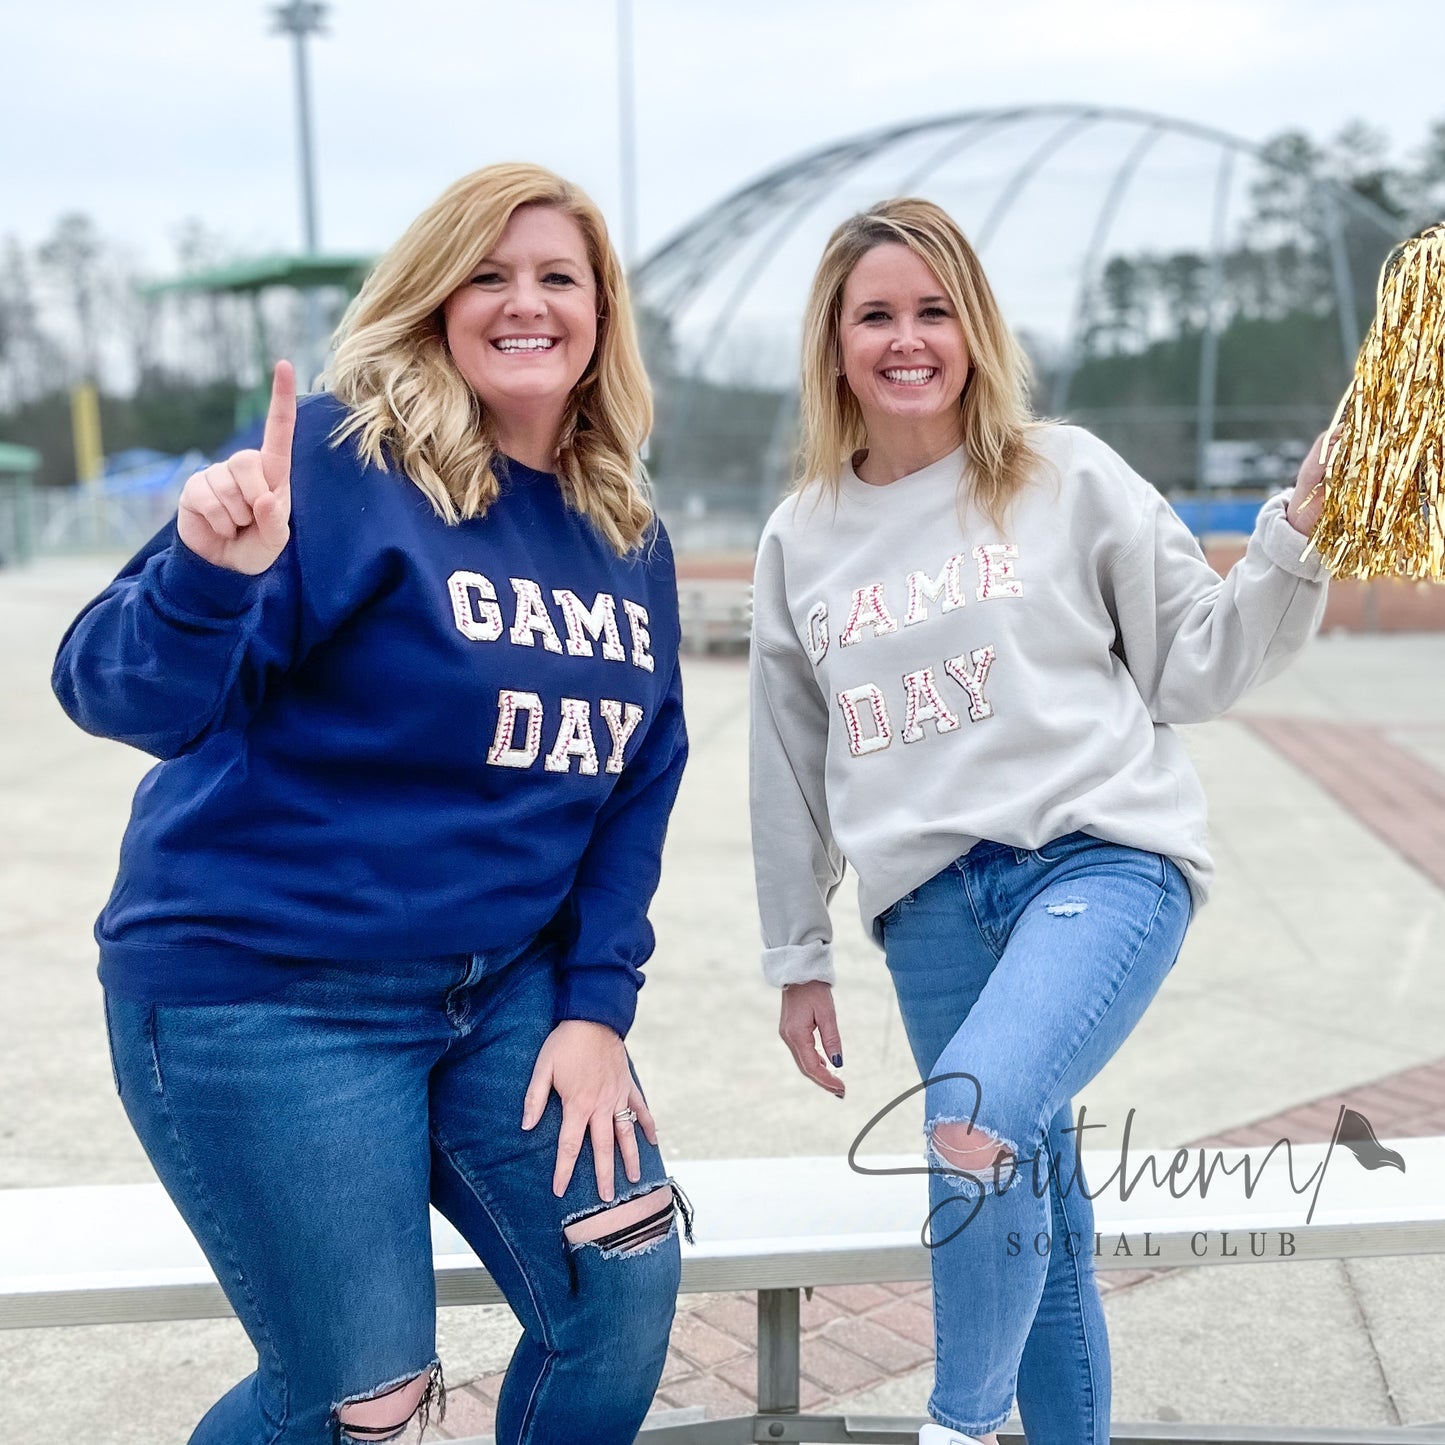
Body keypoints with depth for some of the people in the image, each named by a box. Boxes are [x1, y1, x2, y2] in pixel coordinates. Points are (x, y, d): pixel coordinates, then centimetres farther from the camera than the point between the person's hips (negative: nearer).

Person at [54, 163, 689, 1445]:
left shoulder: (628, 537, 6)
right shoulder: (347, 462, -14)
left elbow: (635, 791, 7)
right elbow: (129, 695, -19)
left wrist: (597, 1004, -1)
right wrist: (212, 573, -39)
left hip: (506, 985, 6)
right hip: (262, 988, -5)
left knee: (627, 1283, 2)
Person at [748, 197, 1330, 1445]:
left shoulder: (1067, 475, 2)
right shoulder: (800, 539, 11)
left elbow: (1198, 665, 5)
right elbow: (792, 770, 16)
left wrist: (1295, 537, -10)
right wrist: (799, 957, 18)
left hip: (1105, 852, -3)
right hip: (930, 900, 4)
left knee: (975, 1122, -27)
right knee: (1034, 1216, 9)